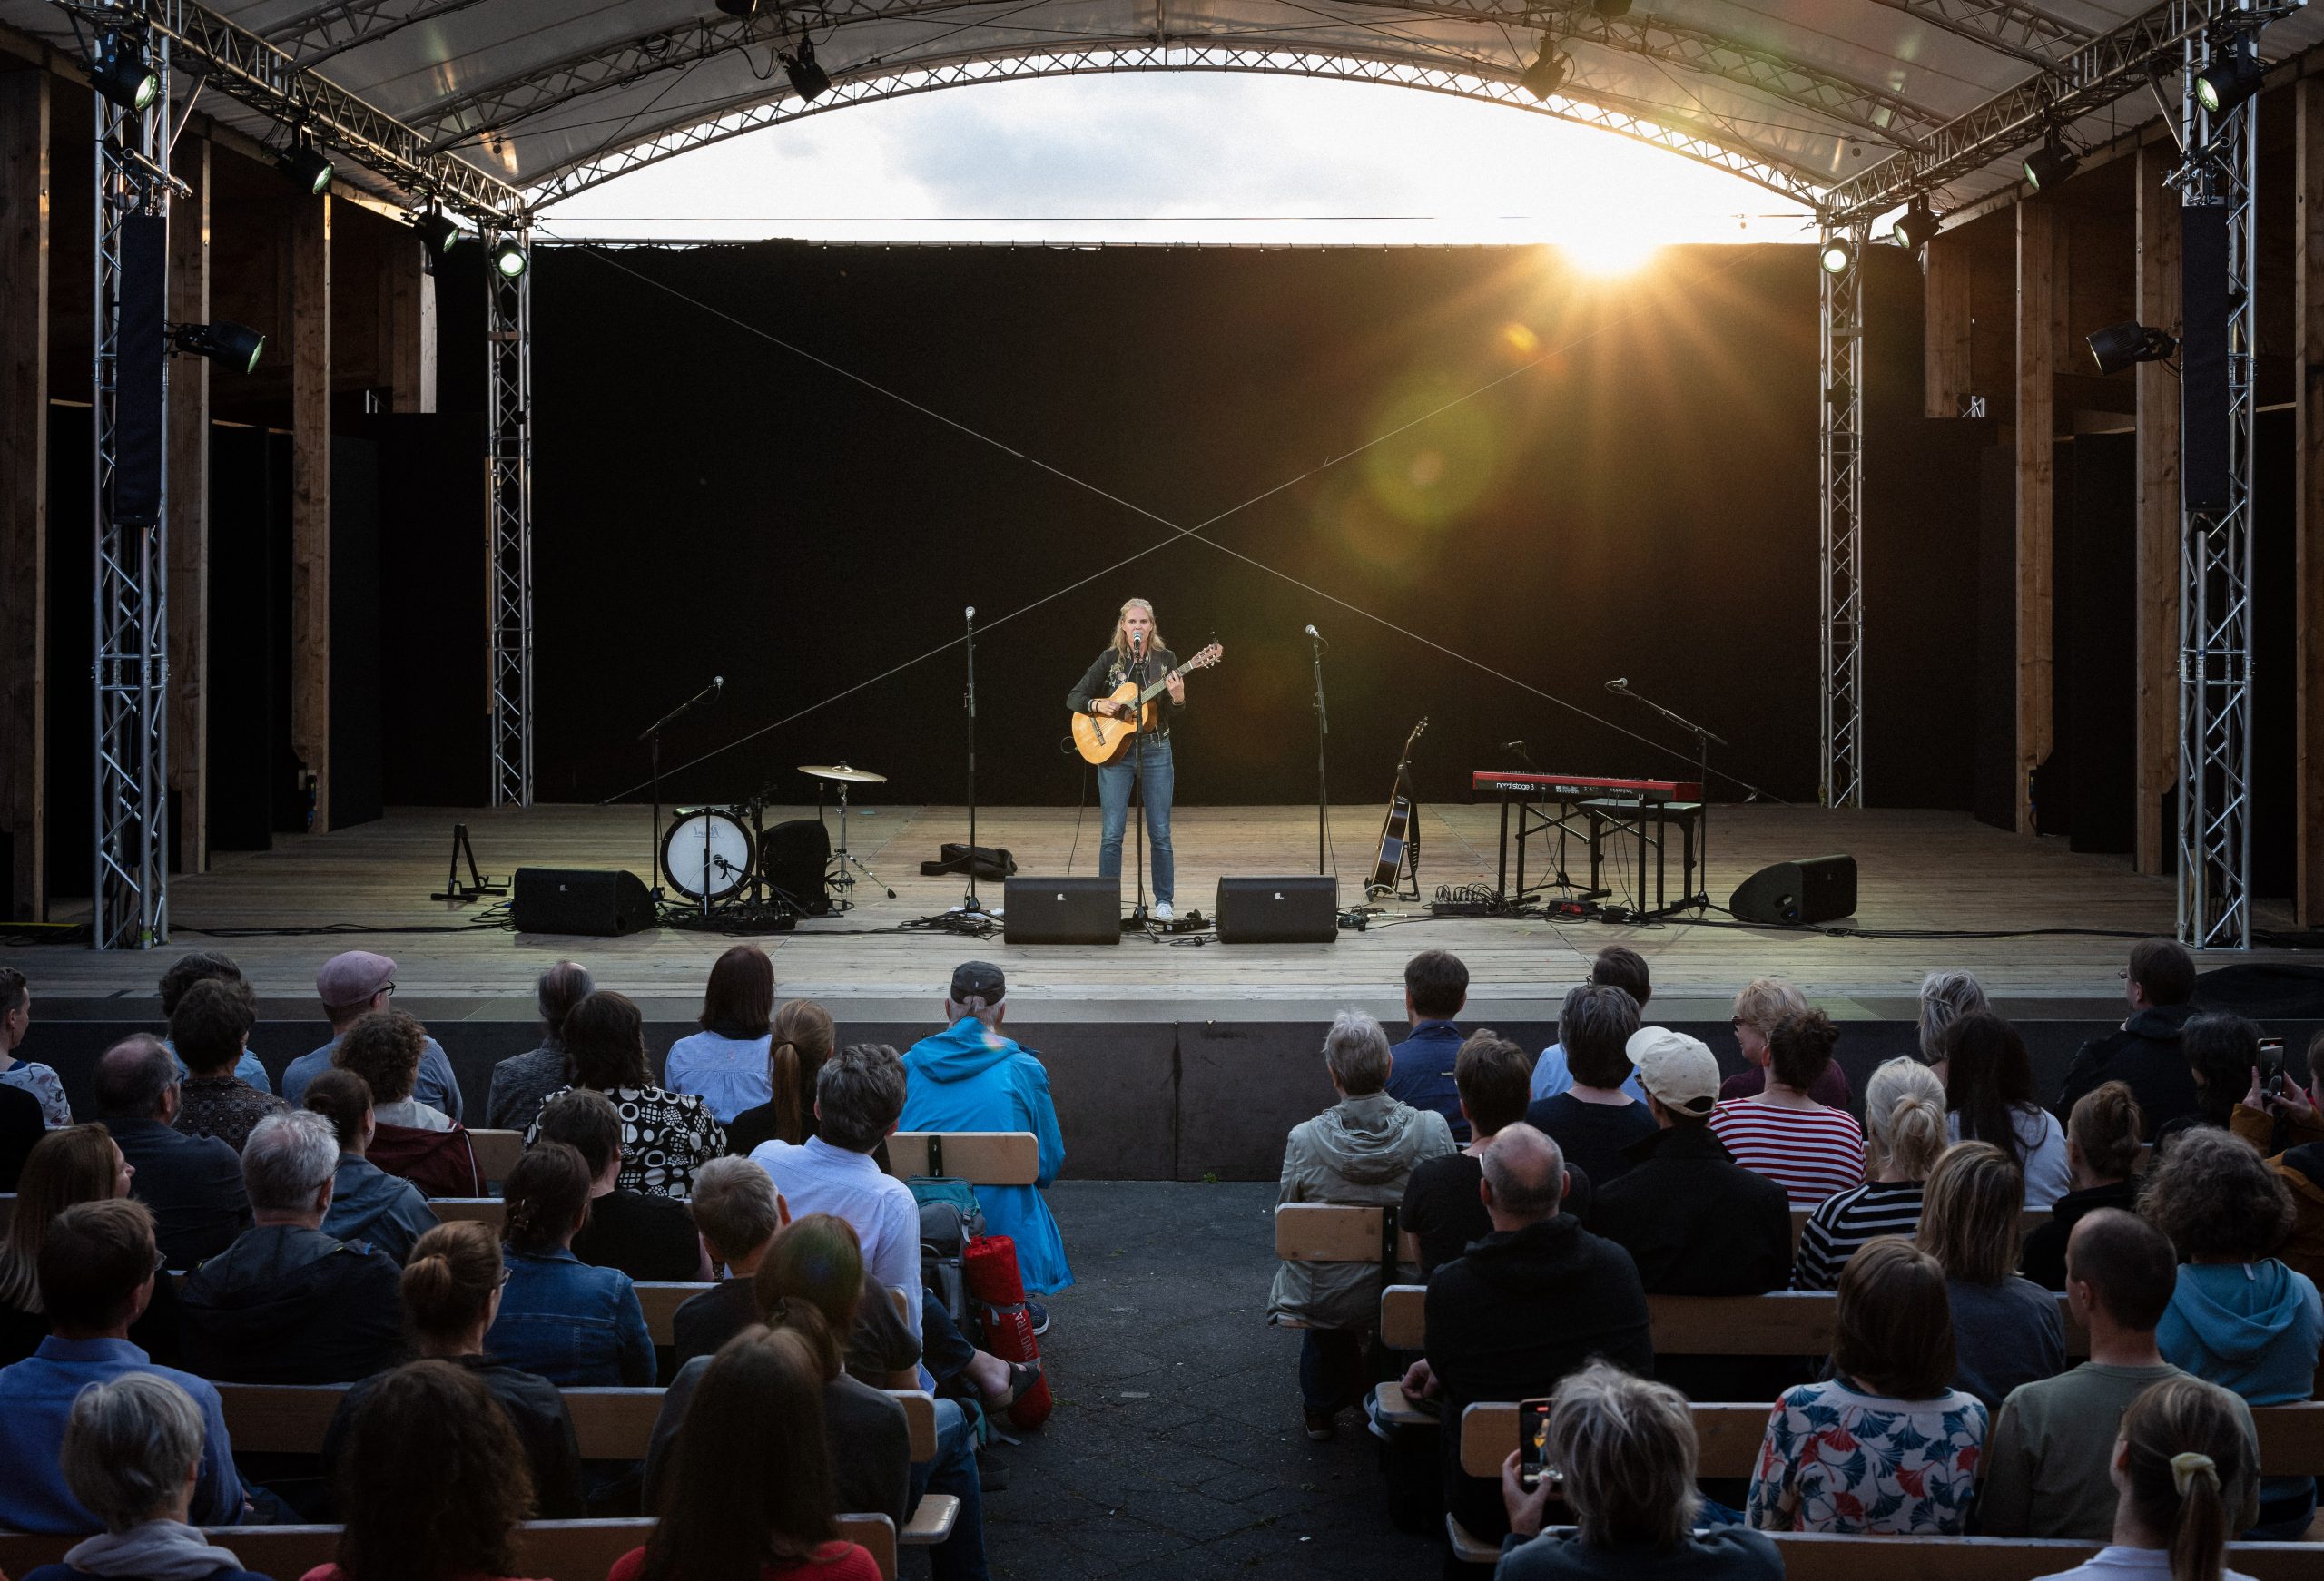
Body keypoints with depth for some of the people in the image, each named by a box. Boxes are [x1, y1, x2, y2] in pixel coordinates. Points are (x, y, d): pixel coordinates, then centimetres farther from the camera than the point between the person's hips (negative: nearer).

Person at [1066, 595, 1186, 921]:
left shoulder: (1165, 659, 2)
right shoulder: (1110, 659, -1)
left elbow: (1173, 717, 0)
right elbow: (1073, 698, 1)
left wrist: (1178, 698, -21)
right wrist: (1098, 704, -17)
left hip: (1155, 751, 1)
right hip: (1115, 750, -1)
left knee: (1160, 832, 2)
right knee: (1112, 833, -2)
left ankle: (1163, 902, 12)